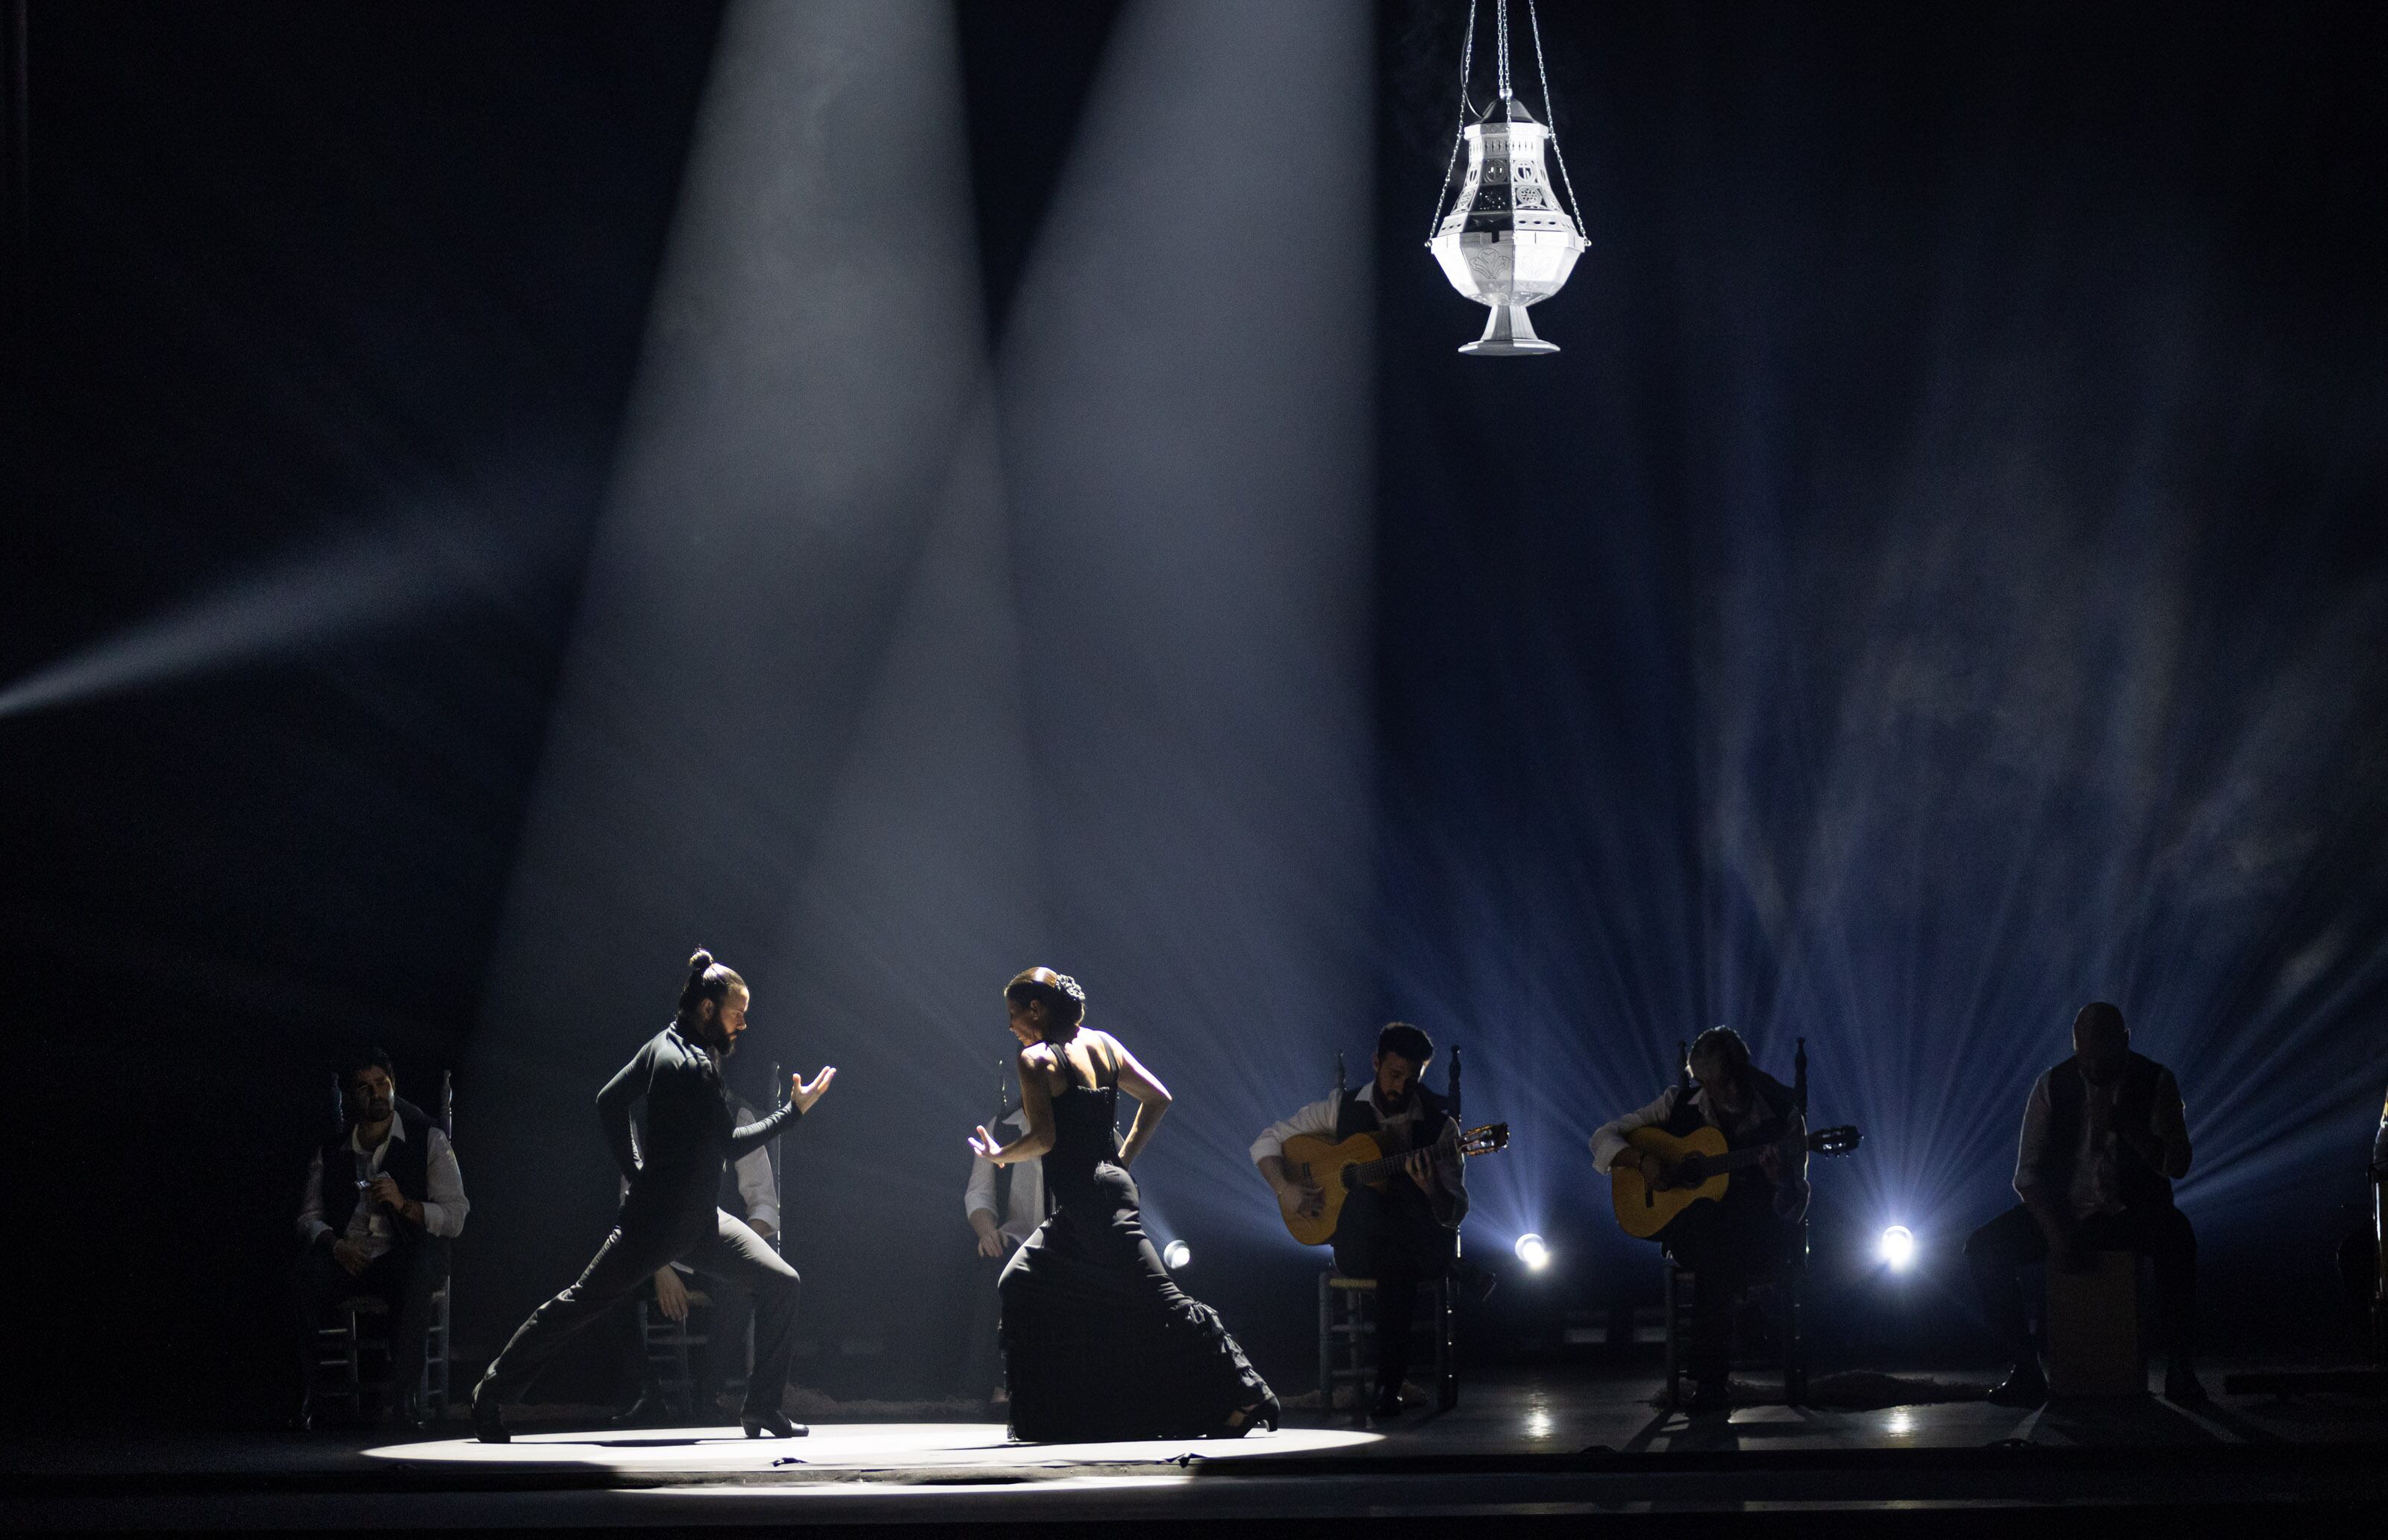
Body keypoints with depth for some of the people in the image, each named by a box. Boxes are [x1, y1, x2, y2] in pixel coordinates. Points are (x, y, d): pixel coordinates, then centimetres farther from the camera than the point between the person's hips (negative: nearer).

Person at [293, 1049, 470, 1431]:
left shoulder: (429, 1140, 6)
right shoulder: (330, 1152, 16)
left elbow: (455, 1218, 1)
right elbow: (309, 1216, 12)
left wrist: (403, 1204, -16)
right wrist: (334, 1245, -10)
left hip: (405, 1256, -2)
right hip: (347, 1257, 2)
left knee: (414, 1286, -39)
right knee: (305, 1283, -31)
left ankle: (405, 1400, -39)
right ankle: (305, 1401, -29)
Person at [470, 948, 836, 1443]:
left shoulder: (663, 1047, 8)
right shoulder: (691, 1066, -22)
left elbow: (609, 1101, 15)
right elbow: (729, 1144, -18)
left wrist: (636, 1169, 15)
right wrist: (793, 1110, -12)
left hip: (698, 1221, 10)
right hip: (657, 1221, -10)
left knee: (779, 1282, 2)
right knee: (581, 1302, 0)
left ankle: (764, 1408, 7)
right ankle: (490, 1392, 12)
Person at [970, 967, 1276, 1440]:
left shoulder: (1035, 1059, -9)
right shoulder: (1102, 1044, 12)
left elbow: (1044, 1139, -16)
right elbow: (1158, 1097, 12)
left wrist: (999, 1155, 2)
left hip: (1086, 1200, -9)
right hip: (1111, 1184, 9)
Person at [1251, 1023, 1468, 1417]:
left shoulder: (1440, 1125, 2)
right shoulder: (1344, 1110, 5)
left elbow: (1455, 1214, -3)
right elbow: (1266, 1143, 10)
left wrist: (1431, 1188, -26)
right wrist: (1286, 1189, -9)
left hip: (1423, 1245, 0)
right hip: (1357, 1250, 0)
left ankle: (1390, 1382, -29)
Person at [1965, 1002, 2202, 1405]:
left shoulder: (2156, 1082, -2)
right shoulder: (2052, 1085, 1)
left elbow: (2177, 1164, -9)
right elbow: (2028, 1173, -2)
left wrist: (2123, 1124, -24)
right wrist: (2057, 1232, -18)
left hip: (2133, 1213, -2)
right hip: (2063, 1210, 2)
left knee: (2176, 1236, -37)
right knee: (1983, 1248, -22)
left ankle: (2180, 1368, -28)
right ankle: (2026, 1367, -15)